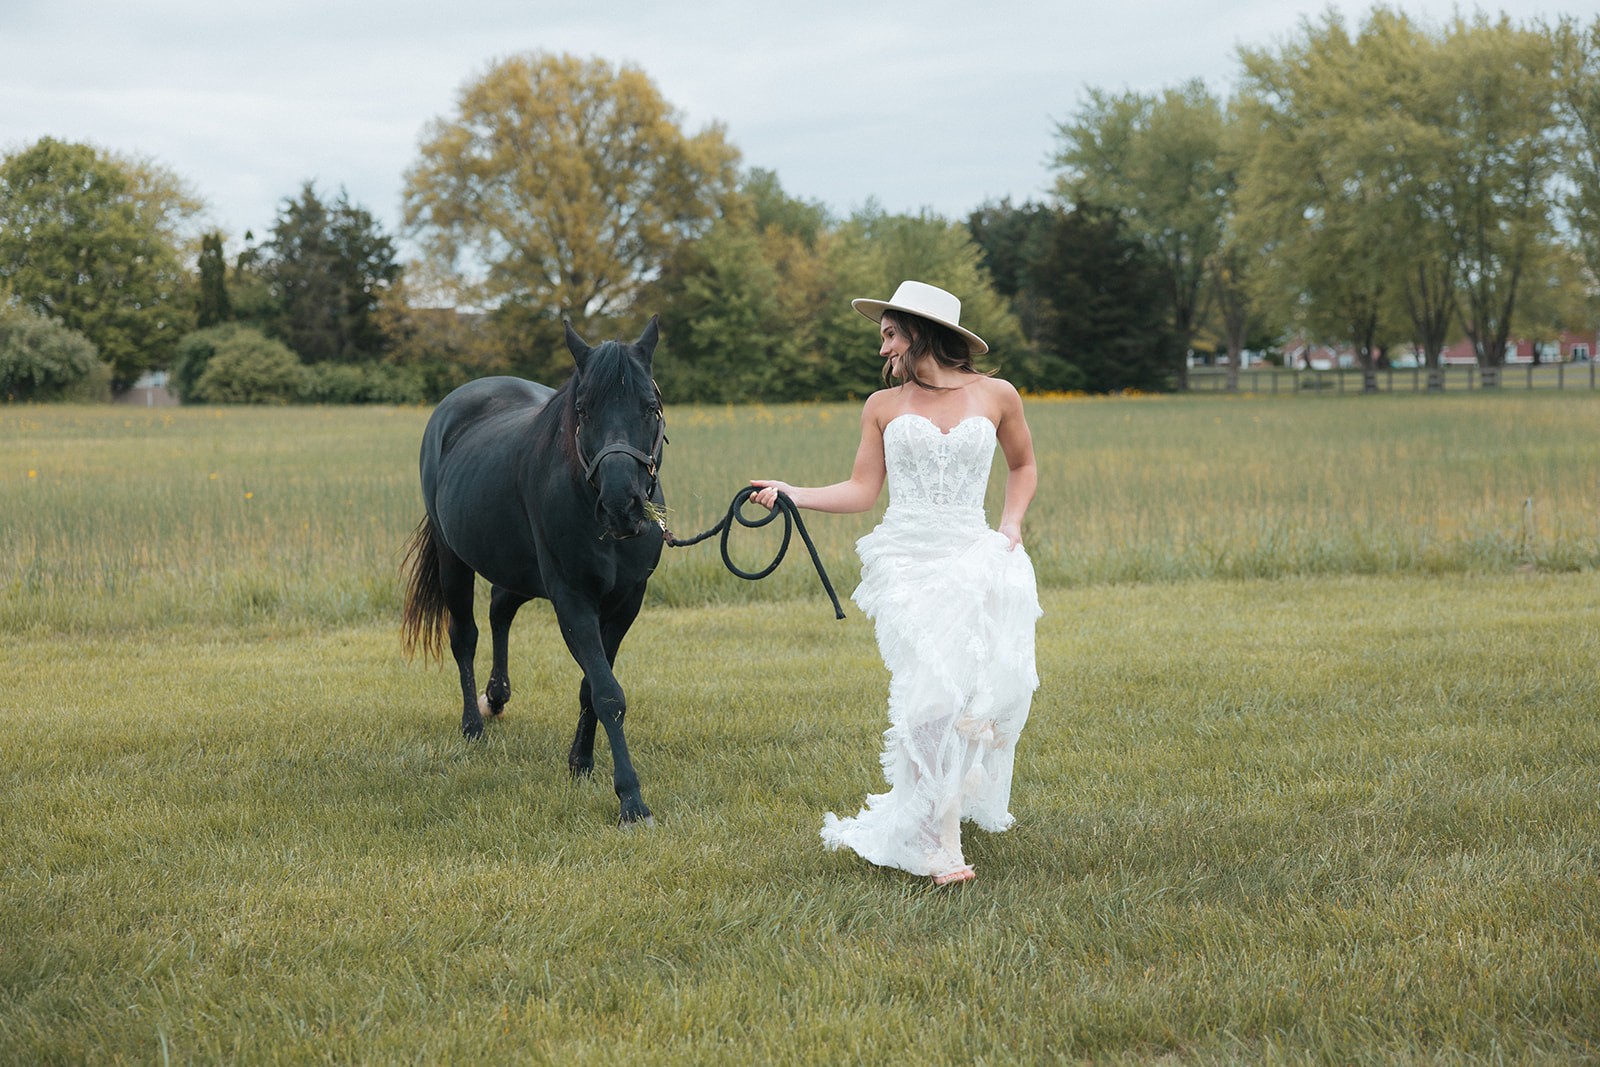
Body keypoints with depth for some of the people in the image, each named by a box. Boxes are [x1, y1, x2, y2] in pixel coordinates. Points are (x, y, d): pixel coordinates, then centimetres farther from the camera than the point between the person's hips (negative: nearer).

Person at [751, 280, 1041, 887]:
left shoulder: (996, 396, 9)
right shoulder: (883, 406, 9)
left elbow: (1023, 465, 24)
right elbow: (862, 491, 6)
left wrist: (1011, 523, 9)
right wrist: (793, 494, -7)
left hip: (978, 559, 1)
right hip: (909, 563, -1)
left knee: (995, 689, -11)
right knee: (933, 695, -17)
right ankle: (936, 847, -14)